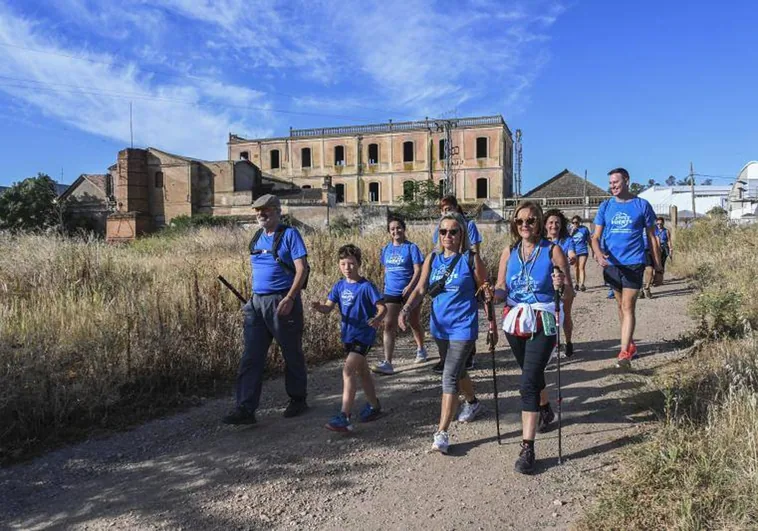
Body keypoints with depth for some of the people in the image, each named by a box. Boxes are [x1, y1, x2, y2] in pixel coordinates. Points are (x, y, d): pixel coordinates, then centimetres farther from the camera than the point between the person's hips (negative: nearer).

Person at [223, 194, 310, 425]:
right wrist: (253, 297, 16)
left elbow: (302, 269, -13)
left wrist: (289, 298, -22)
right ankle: (245, 409, 4)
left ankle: (298, 400, 26)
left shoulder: (289, 234, -6)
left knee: (292, 355, 9)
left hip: (282, 303, -6)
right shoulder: (257, 238, 14)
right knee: (250, 358, 1)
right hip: (257, 302, 6)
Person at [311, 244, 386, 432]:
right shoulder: (339, 286, 4)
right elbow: (328, 307, -3)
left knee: (348, 370, -19)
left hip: (364, 334, -7)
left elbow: (382, 307, -15)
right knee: (361, 370, 20)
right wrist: (318, 307, -26)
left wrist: (378, 318, -37)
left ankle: (345, 417, -17)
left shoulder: (366, 286, -13)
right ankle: (374, 406, 39)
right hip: (348, 335, 7)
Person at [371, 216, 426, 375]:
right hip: (391, 292, 3)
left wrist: (410, 286, -25)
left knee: (414, 323, 15)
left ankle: (420, 349, 41)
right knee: (389, 325, -8)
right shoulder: (386, 249, 7)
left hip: (410, 292, -3)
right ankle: (387, 363, -11)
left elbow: (418, 270, -13)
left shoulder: (411, 247, -8)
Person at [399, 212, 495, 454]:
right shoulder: (433, 258, 4)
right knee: (455, 370, 23)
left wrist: (492, 324, -2)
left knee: (450, 376, -11)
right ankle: (473, 402, 51)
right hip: (440, 325, 6)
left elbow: (485, 292, -3)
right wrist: (406, 309, -17)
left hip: (463, 326, -5)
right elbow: (421, 289, 0)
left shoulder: (471, 259, -8)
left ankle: (442, 433, -6)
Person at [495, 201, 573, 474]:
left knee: (528, 383, -15)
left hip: (542, 324, -5)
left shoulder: (553, 251, -7)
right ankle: (545, 409, 55)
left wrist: (561, 287, -29)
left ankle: (527, 448, -9)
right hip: (515, 321, 5)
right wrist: (494, 293, -15)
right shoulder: (509, 252, 4)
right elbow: (501, 289, 7)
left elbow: (570, 295, -7)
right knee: (532, 374, 25)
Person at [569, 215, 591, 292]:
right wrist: (572, 230, -15)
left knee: (581, 268, -12)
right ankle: (577, 284, 24)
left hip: (583, 251, -2)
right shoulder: (571, 229, 4)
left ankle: (582, 284, -17)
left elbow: (589, 240, 9)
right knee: (576, 268, 12)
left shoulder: (584, 229, 1)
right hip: (574, 251, 2)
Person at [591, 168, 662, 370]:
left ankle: (624, 353, -12)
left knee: (628, 307, -10)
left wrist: (657, 265, 5)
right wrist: (598, 253, -19)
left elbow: (652, 237, 6)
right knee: (621, 305, 15)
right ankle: (630, 344, 31)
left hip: (633, 263, -3)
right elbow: (596, 237, 2)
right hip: (611, 264, 4)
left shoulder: (642, 205, 0)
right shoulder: (605, 207, 6)